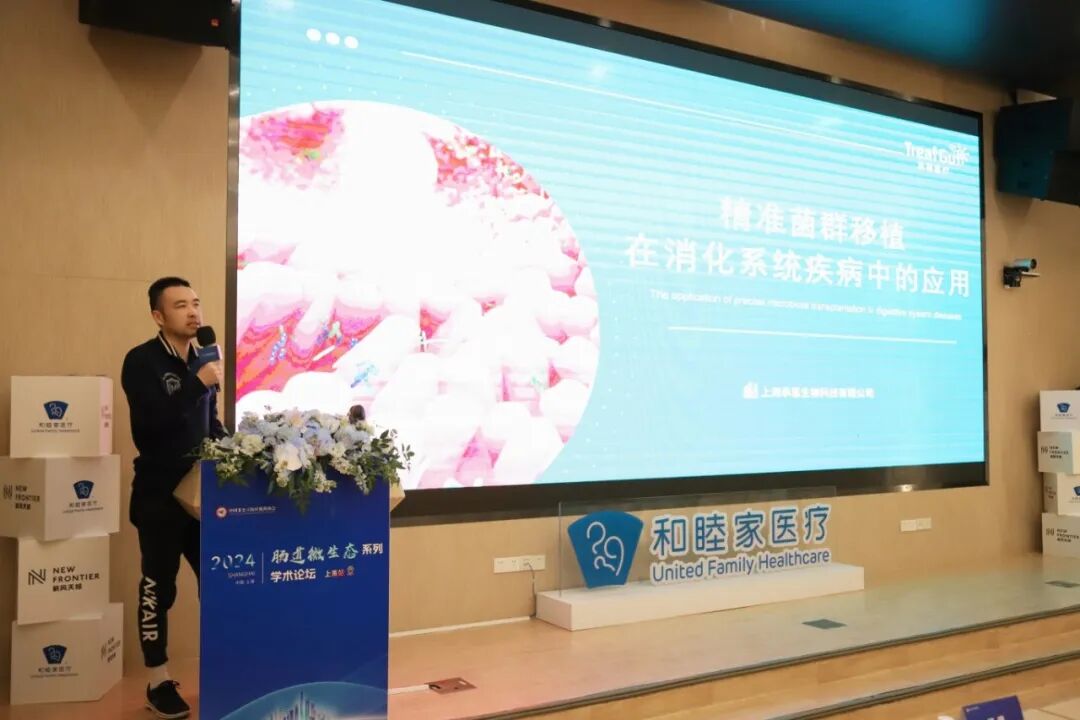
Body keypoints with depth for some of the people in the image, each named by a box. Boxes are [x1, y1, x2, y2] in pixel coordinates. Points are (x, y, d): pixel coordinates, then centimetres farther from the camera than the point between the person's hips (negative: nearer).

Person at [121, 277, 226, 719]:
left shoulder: (202, 360, 10)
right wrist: (199, 383, -23)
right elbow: (151, 421, -23)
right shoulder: (141, 361, -9)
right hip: (160, 495, -6)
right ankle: (158, 683, 16)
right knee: (158, 588, 4)